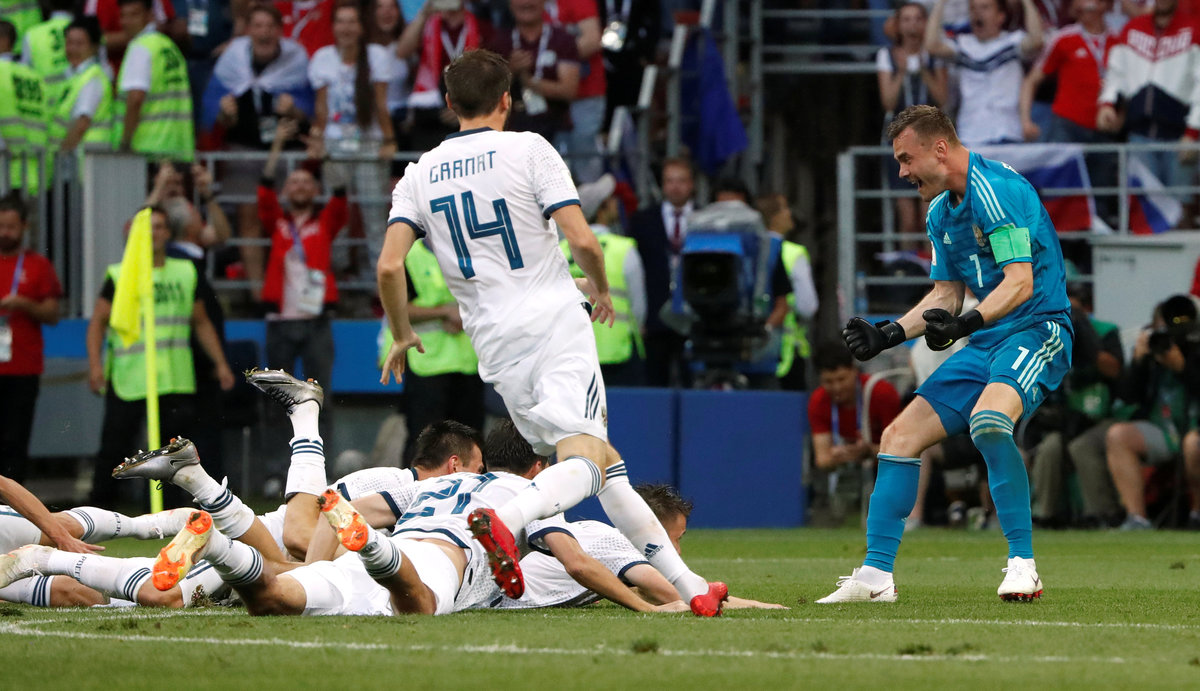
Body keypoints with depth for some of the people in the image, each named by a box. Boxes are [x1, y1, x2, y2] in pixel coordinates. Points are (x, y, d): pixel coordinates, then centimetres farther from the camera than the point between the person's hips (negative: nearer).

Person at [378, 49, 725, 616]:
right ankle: (505, 519, -45)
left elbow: (389, 266, -1)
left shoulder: (420, 175, 9)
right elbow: (582, 240, -8)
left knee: (602, 459, 11)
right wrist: (601, 289, 13)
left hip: (495, 345, 5)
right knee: (584, 461, -16)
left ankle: (685, 584, 10)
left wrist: (402, 335, 15)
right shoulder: (528, 150, -1)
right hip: (554, 324, -5)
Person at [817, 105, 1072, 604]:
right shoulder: (941, 212, 15)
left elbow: (1020, 283, -23)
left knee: (988, 418, -37)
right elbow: (947, 293, 23)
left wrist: (967, 323, -35)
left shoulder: (994, 189, -16)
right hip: (986, 343, 10)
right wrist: (889, 334, 12)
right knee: (899, 437, 3)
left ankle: (1022, 565, -30)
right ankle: (875, 575, 7)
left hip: (1036, 329, -10)